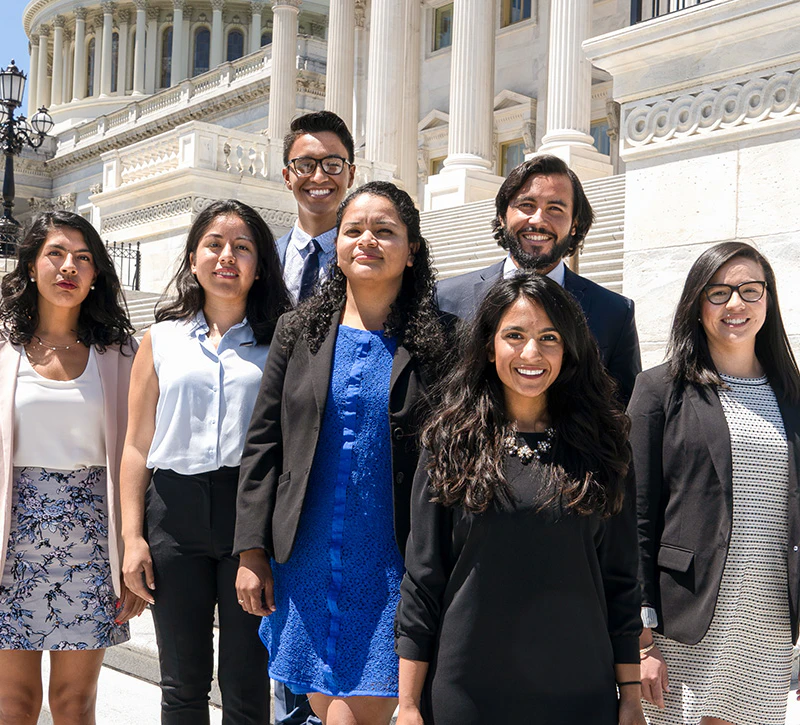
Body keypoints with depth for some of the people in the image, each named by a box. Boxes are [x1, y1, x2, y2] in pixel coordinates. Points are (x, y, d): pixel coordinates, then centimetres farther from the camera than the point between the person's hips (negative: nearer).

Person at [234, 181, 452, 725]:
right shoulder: (299, 332, 6)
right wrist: (252, 553, 1)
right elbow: (263, 444, 6)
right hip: (306, 561, 3)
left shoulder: (433, 344, -2)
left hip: (391, 567, -3)